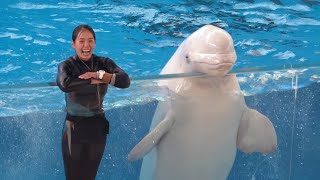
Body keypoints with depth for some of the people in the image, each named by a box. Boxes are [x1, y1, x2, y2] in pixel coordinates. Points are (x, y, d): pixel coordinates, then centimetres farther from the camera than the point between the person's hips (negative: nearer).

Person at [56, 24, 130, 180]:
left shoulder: (104, 63, -1)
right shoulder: (67, 66, -9)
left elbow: (125, 81, -17)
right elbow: (64, 84, -33)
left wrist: (98, 74, -24)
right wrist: (95, 81, -25)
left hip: (98, 127, 3)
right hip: (74, 128, -3)